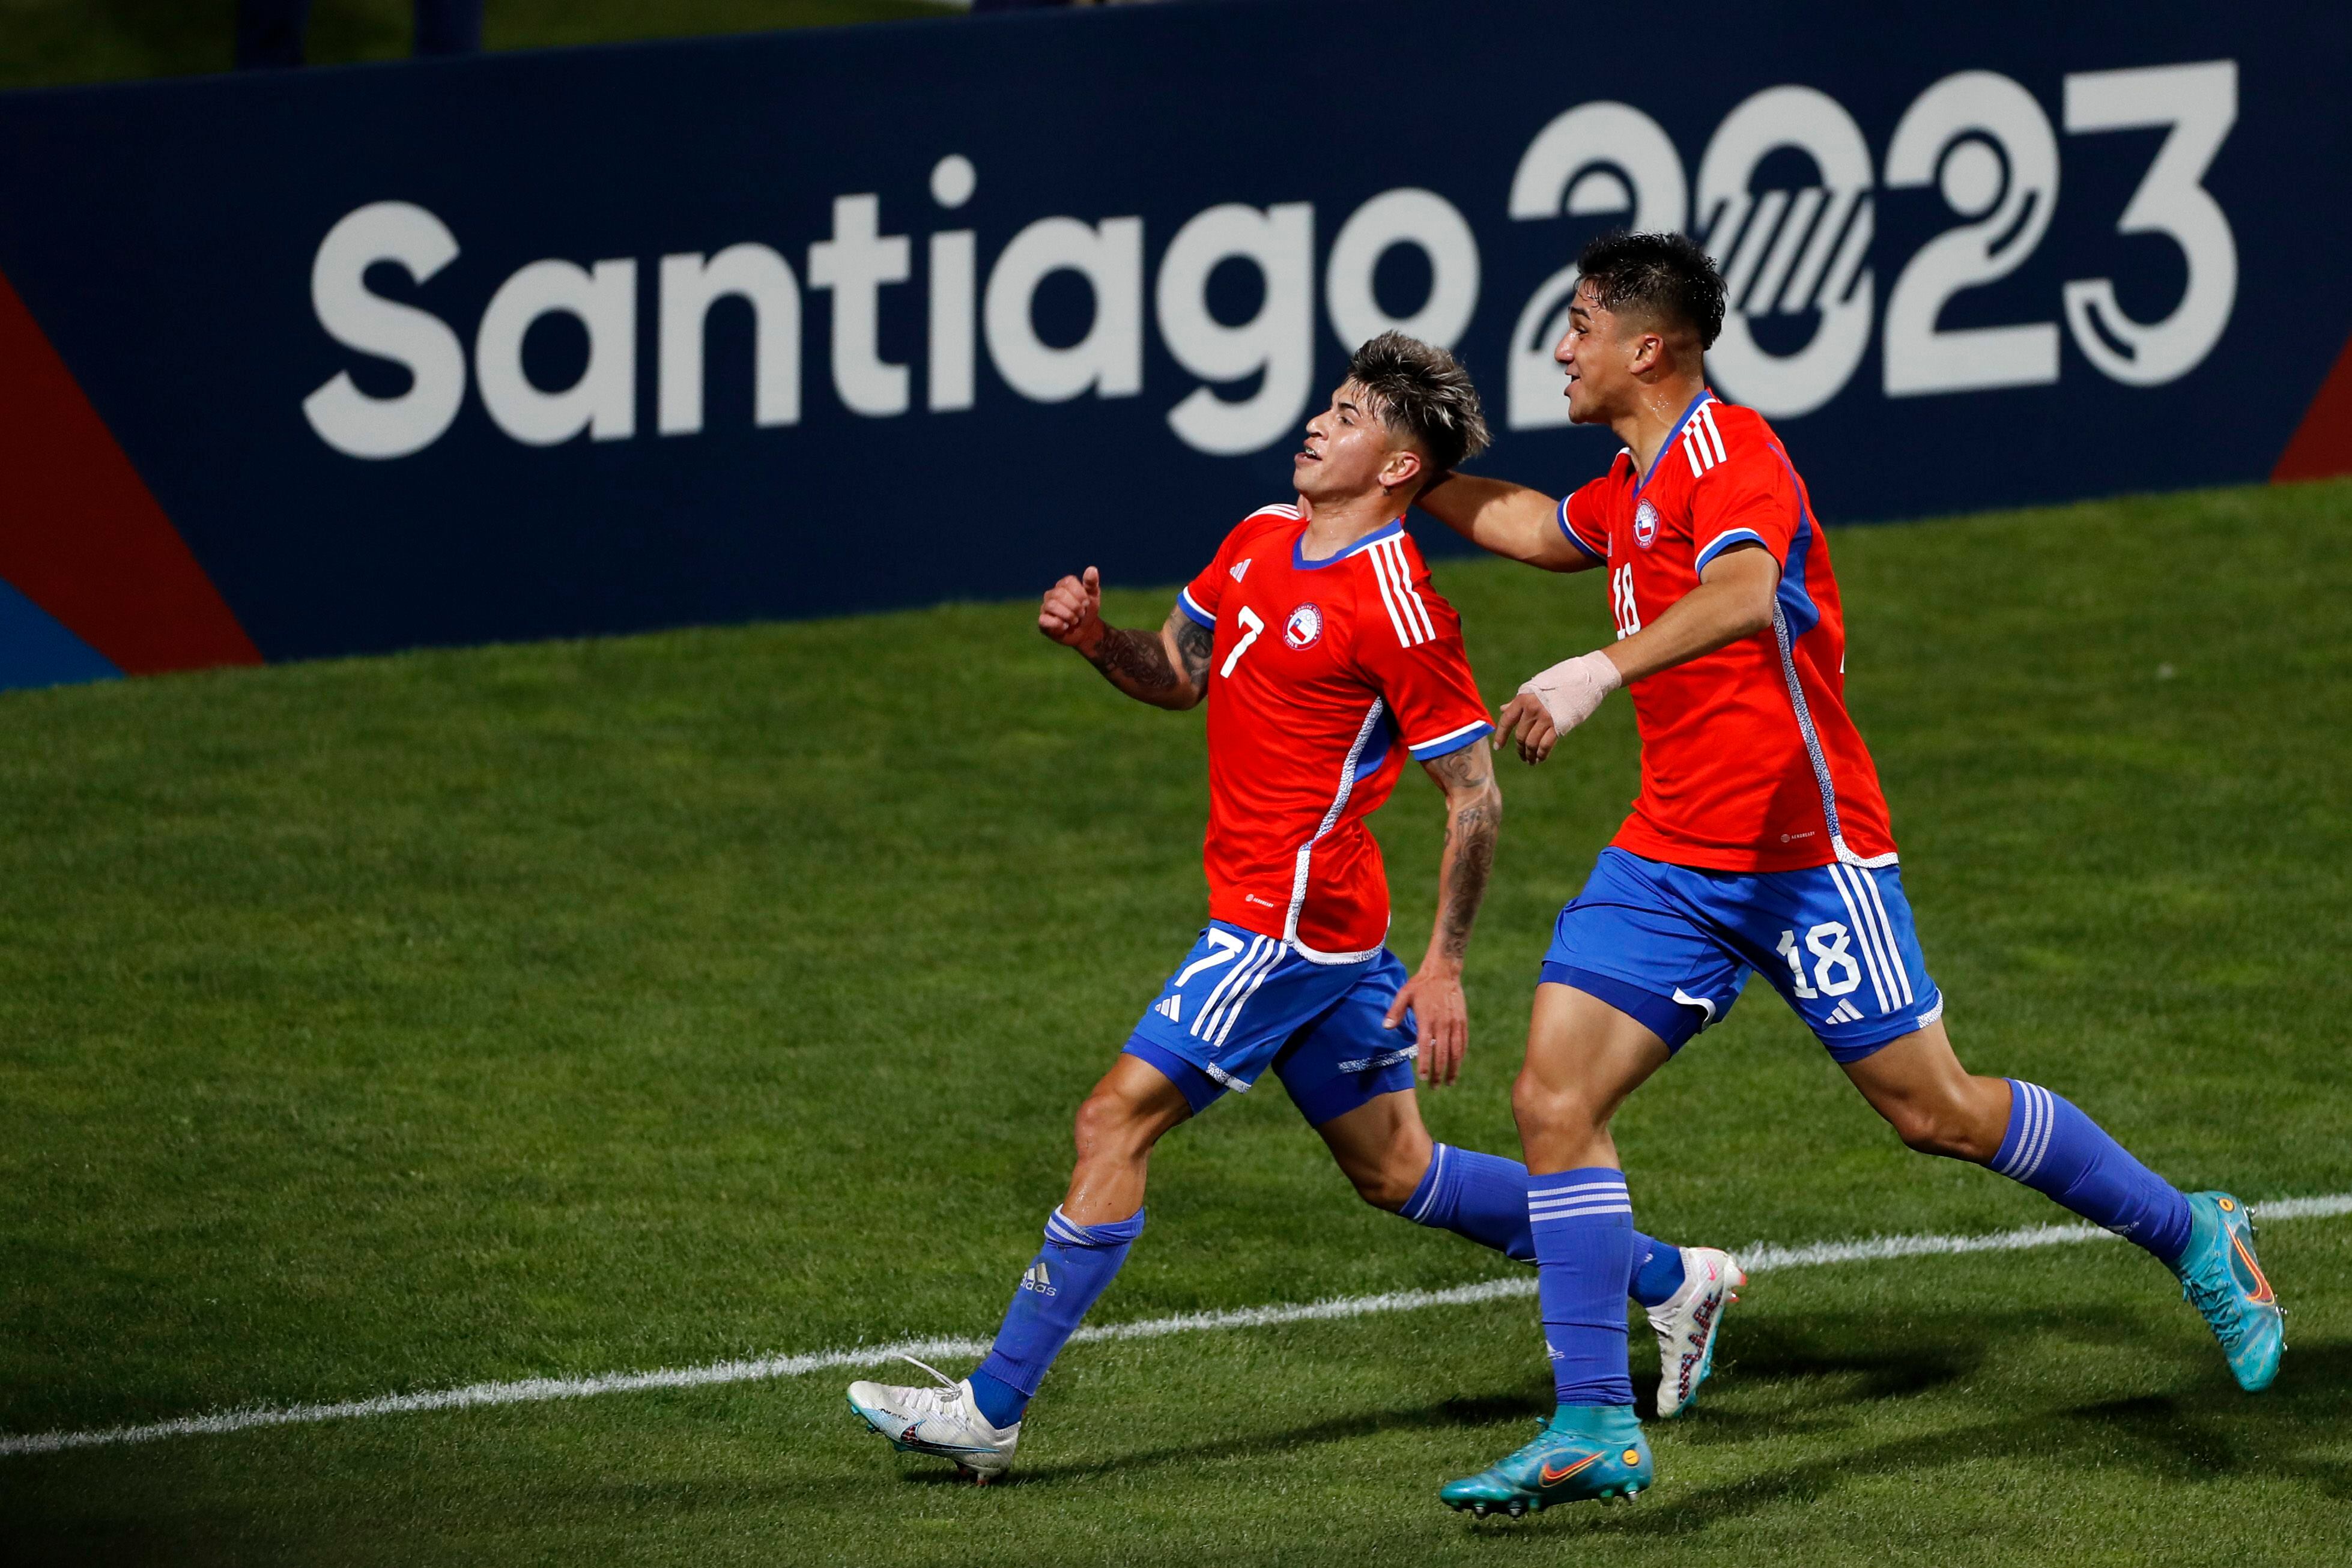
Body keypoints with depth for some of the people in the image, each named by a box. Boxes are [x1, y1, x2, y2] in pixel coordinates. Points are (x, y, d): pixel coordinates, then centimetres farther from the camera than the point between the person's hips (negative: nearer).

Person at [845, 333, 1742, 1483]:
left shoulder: (1398, 607, -17)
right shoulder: (1262, 539, 9)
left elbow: (1474, 797, -13)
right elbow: (1180, 674, 22)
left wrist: (1444, 967, -15)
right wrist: (1095, 640, 0)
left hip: (1287, 916, -9)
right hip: (1312, 917, 9)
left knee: (1115, 1124, -10)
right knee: (1393, 1170, 17)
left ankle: (992, 1409, -7)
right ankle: (1668, 1280, 29)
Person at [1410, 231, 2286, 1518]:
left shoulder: (1726, 448, -15)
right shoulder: (1637, 481, 14)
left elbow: (1744, 595, -36)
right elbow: (1537, 528, 38)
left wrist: (1600, 671, -48)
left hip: (1802, 853, -8)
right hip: (1669, 857, 8)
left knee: (1936, 1111, 0)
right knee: (1553, 1096, -7)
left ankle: (2193, 1238, 22)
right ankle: (1594, 1428, -7)